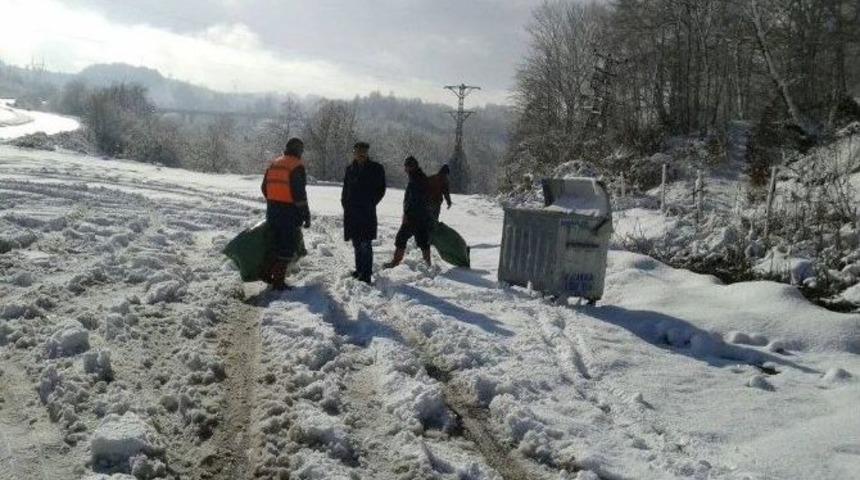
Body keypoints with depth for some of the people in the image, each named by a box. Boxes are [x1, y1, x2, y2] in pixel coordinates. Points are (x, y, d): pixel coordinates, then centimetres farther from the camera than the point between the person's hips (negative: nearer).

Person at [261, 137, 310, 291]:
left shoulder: (274, 163, 12)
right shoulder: (297, 166, -12)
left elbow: (265, 187, 17)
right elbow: (299, 193, -17)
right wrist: (306, 215, -12)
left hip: (272, 210, 8)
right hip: (289, 211, -8)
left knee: (277, 242, 21)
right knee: (287, 246, -1)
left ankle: (268, 273, 25)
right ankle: (278, 281, 0)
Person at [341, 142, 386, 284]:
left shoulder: (376, 169, -1)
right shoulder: (350, 169, 10)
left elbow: (381, 190, 1)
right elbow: (345, 188, 17)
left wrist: (370, 203, -6)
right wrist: (345, 202, 4)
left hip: (367, 212, -5)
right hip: (351, 212, 5)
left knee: (365, 244, -9)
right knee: (356, 243, 12)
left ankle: (366, 274, -6)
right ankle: (359, 270, 23)